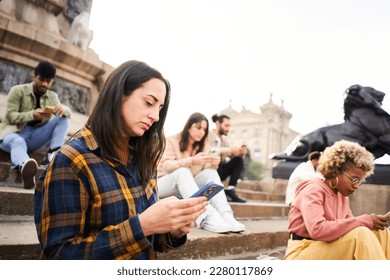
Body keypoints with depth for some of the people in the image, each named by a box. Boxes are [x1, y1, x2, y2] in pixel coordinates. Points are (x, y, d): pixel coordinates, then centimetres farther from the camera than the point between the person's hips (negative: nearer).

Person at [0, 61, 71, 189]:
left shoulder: (52, 96, 10)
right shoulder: (17, 90, -2)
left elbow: (68, 113, 1)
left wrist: (63, 108, -25)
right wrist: (32, 115, -30)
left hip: (34, 137, 5)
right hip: (13, 132, -4)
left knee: (63, 118, -12)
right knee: (18, 142, -41)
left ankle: (53, 154, -30)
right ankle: (24, 167, -76)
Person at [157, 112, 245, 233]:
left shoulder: (202, 145, 8)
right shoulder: (171, 140, -9)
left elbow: (208, 169, -2)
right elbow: (167, 166, -23)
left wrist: (213, 163, -27)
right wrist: (192, 161, -38)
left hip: (186, 185, 5)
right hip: (163, 184, -5)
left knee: (211, 173, -21)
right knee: (183, 171, -36)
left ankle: (226, 215, -40)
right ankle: (207, 218, -54)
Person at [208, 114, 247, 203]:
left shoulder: (224, 139, 14)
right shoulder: (208, 136, -7)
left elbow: (232, 156, 8)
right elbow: (209, 152, -25)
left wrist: (240, 153, -15)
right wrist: (230, 150, -30)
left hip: (218, 172, 7)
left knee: (239, 160, -8)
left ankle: (230, 189, -19)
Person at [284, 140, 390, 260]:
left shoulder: (342, 196, 11)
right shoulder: (313, 190, -14)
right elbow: (317, 229, -29)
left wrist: (369, 221, -14)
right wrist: (364, 221, -24)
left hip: (330, 253, 8)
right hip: (302, 255, -8)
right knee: (361, 234, -27)